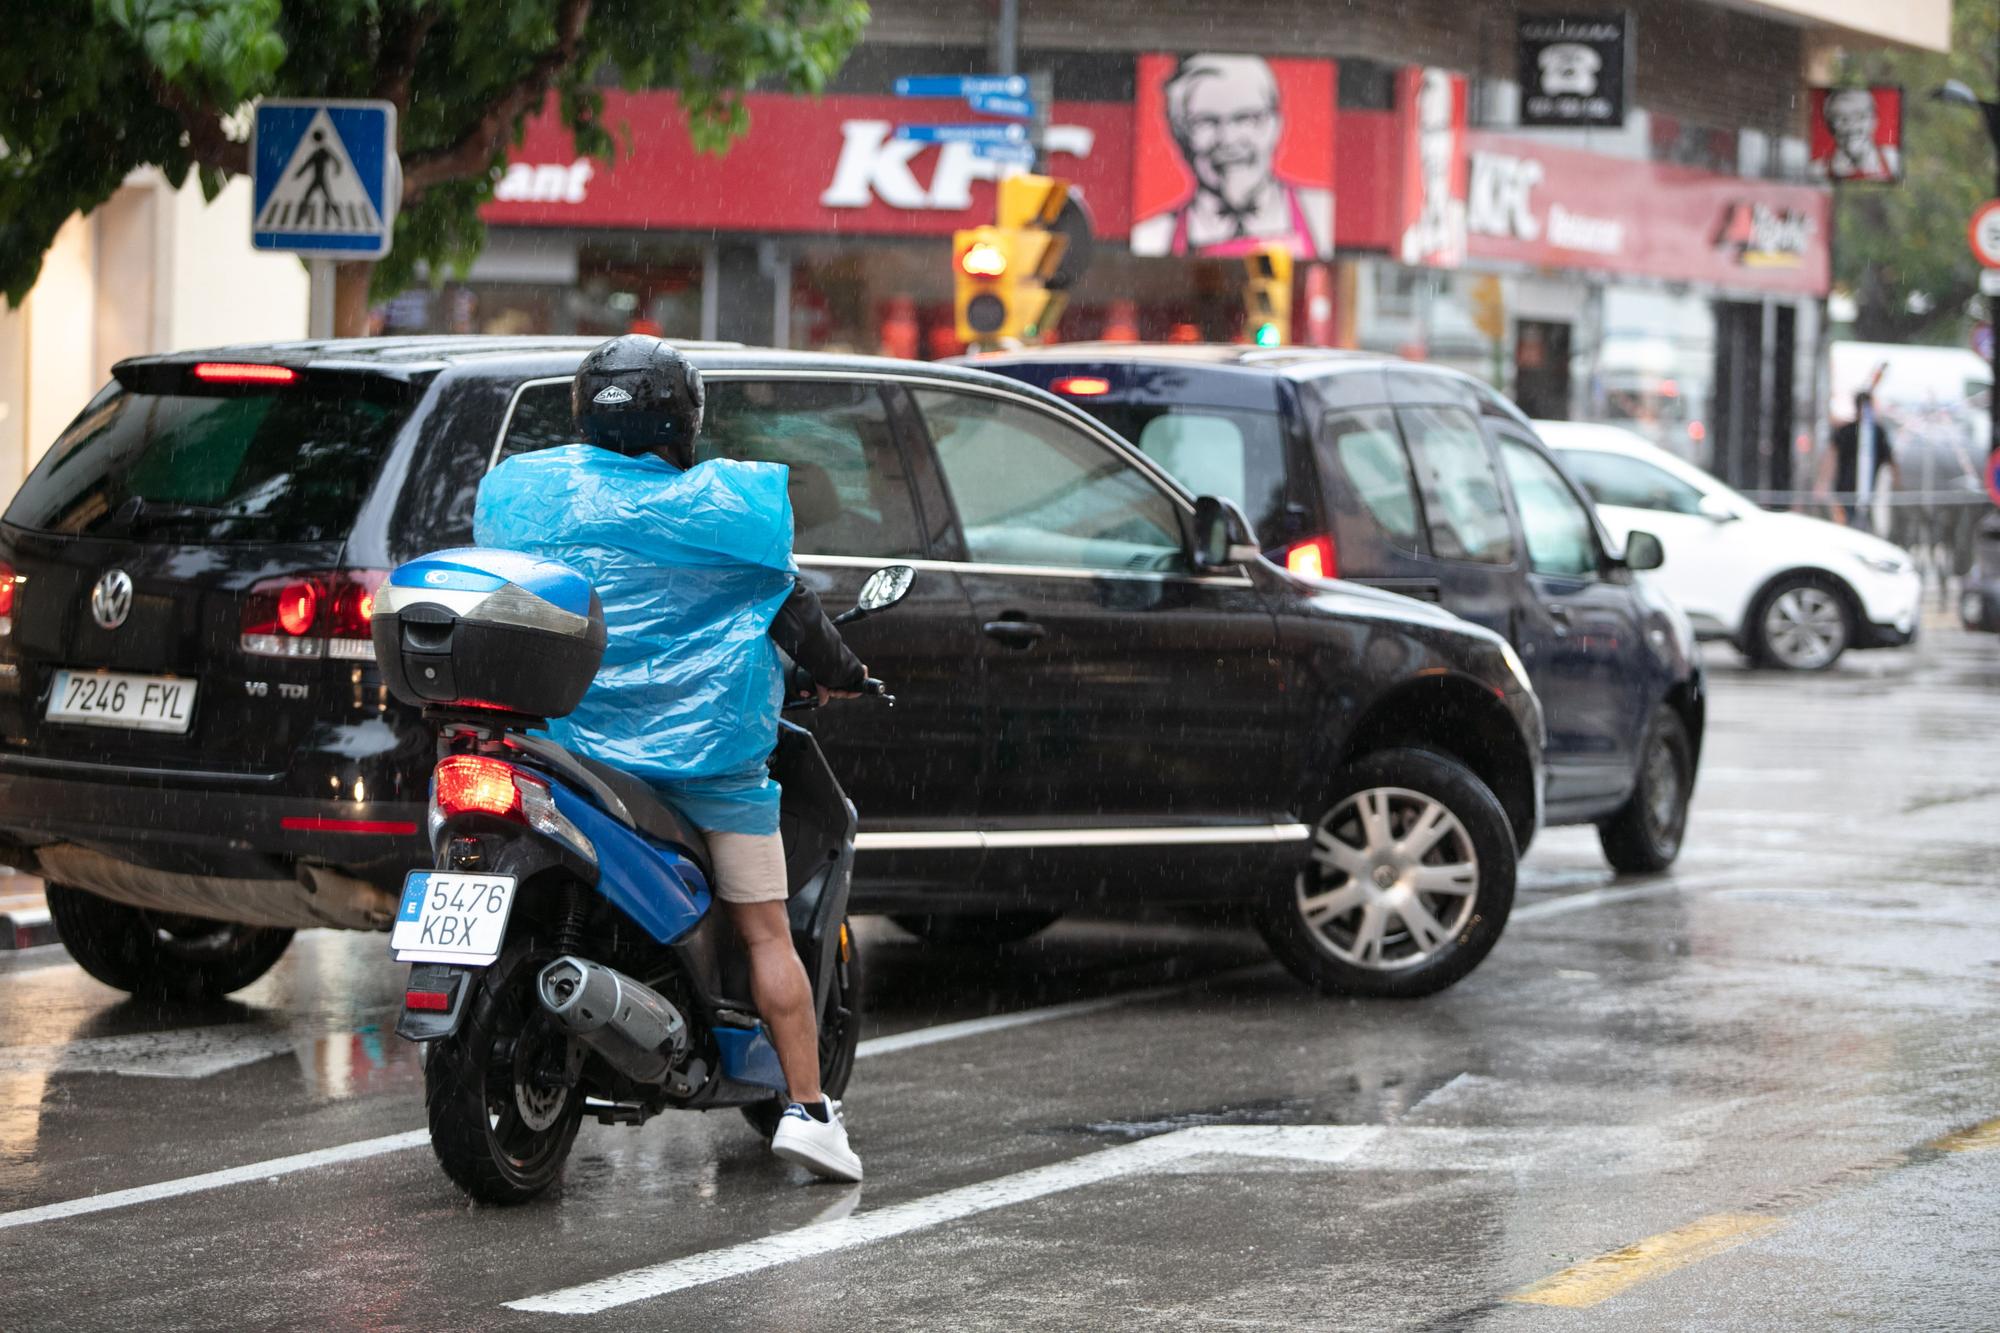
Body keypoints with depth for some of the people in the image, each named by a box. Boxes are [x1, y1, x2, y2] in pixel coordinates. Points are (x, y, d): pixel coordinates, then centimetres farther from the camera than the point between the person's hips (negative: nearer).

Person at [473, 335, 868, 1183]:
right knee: (765, 932, 2)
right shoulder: (718, 506, -8)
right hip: (702, 746, -4)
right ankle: (807, 1106, -3)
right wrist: (840, 672, 17)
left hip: (573, 735, 4)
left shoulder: (520, 489, 3)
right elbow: (786, 603, 0)